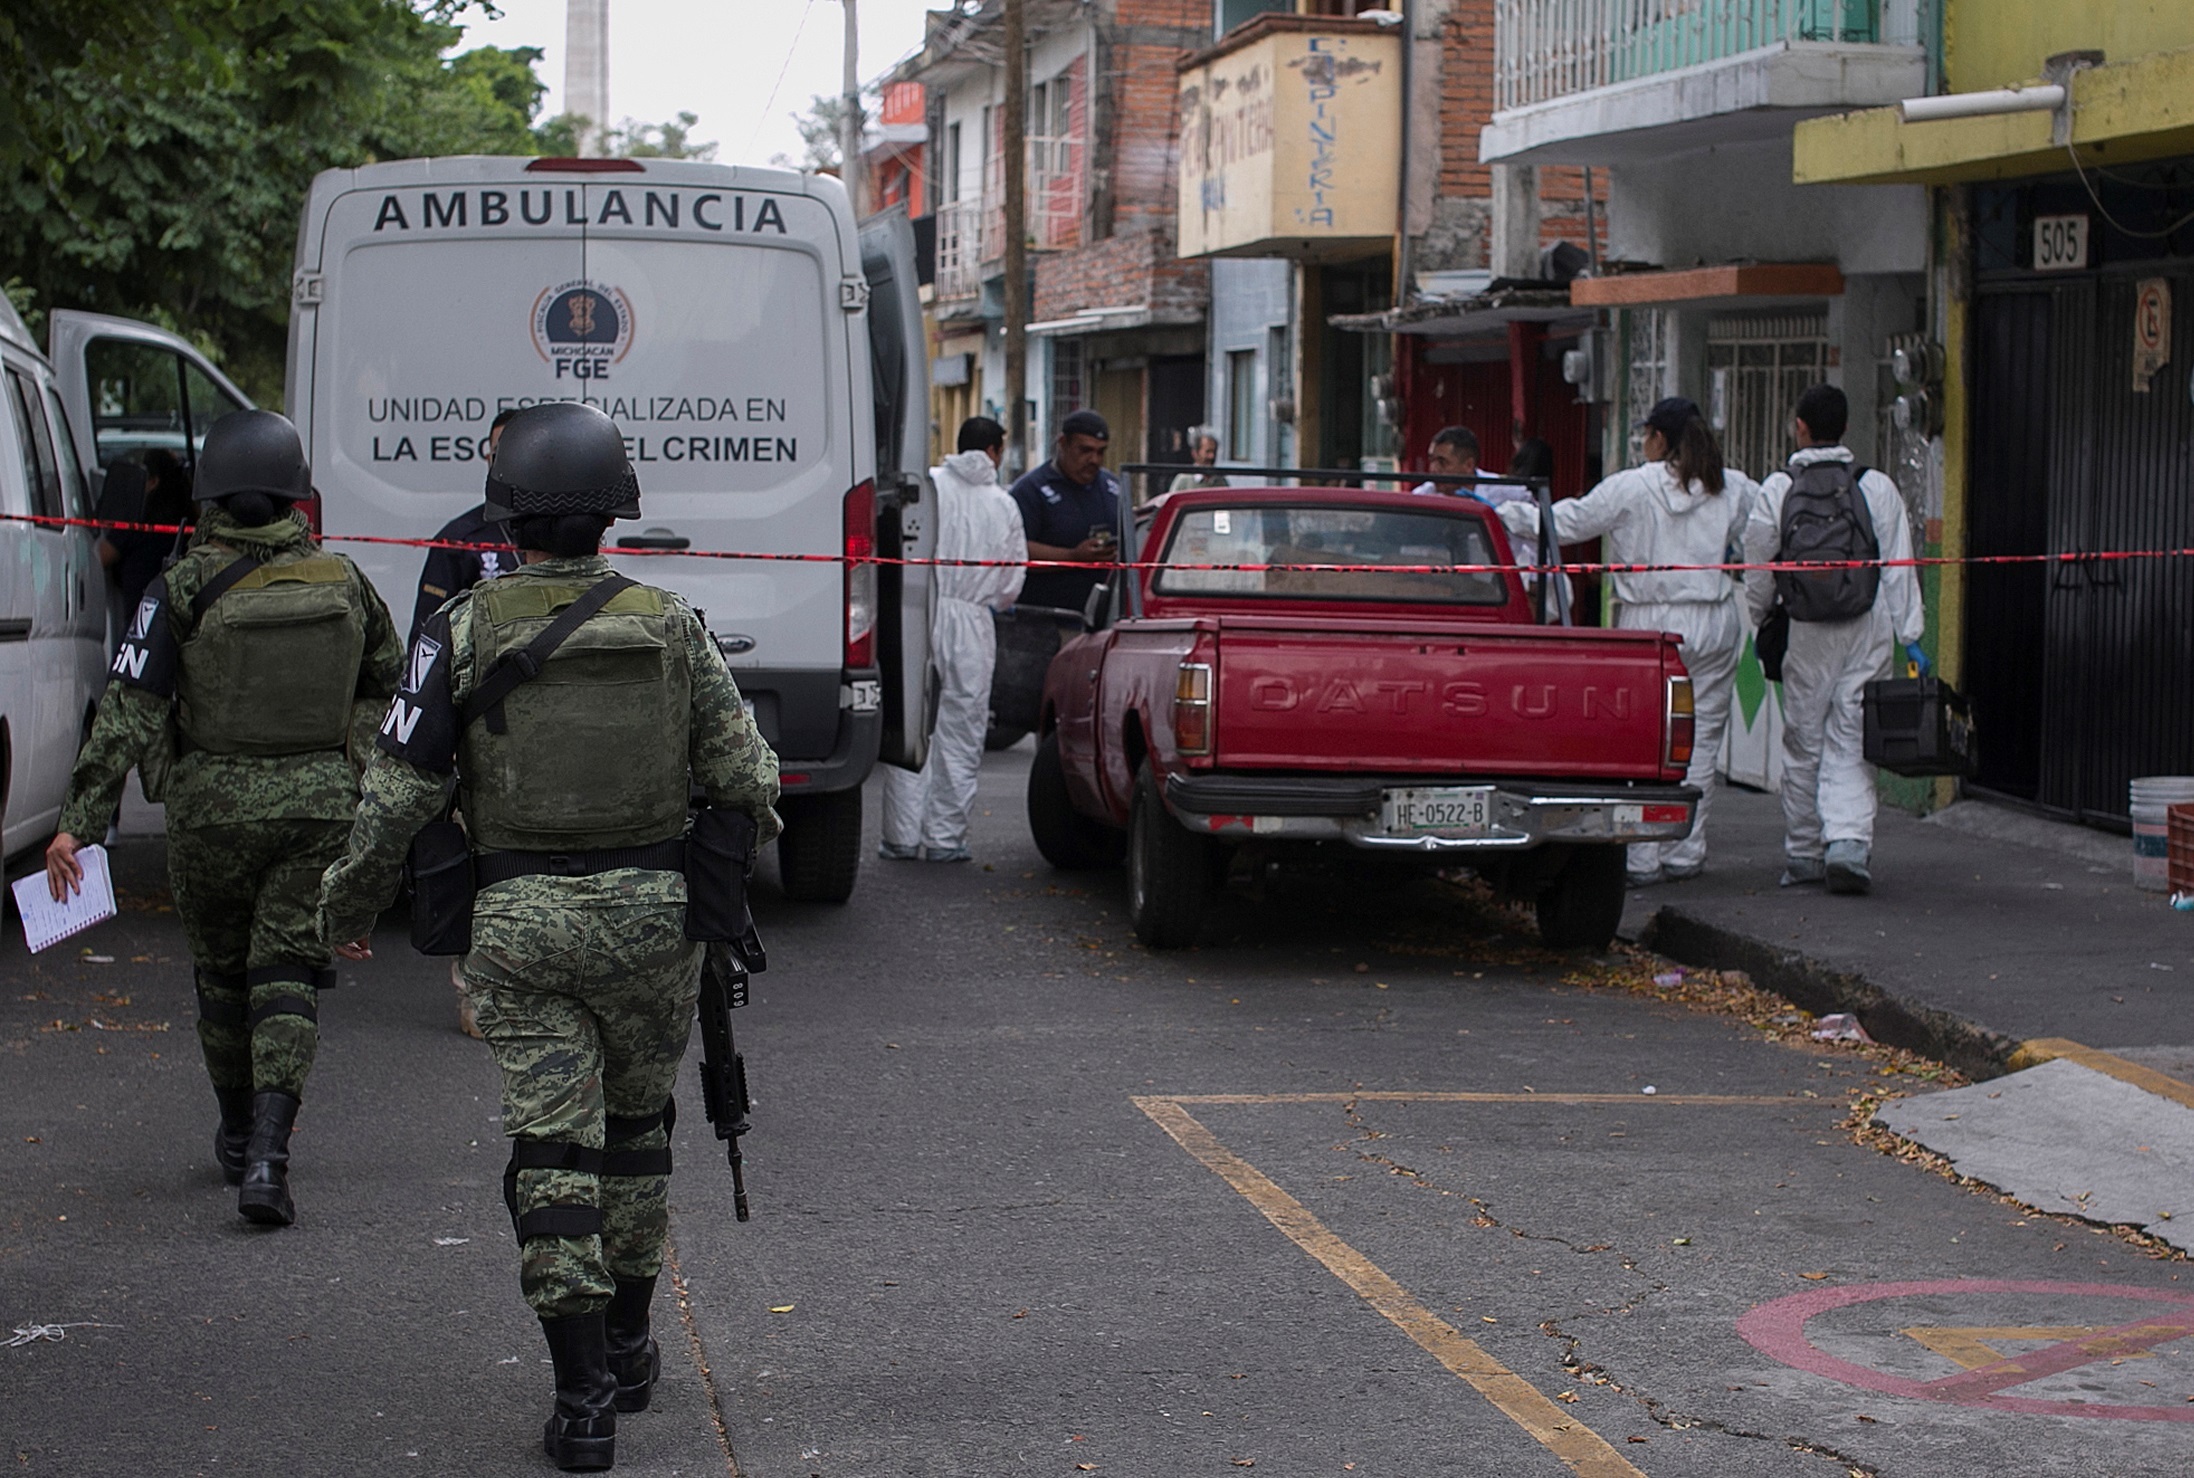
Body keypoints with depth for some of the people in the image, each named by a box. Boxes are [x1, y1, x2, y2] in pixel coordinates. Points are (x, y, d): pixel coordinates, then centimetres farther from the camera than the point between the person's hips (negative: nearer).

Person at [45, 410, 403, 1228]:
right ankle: (266, 1158, -15)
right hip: (321, 802, 1)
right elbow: (388, 685, 13)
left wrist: (78, 820, -12)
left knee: (221, 970, 18)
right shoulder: (341, 581, 0)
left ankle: (239, 1136, 34)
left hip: (214, 805, -1)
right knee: (287, 972, 1)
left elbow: (130, 713, -13)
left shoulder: (185, 587, -10)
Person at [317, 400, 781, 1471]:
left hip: (521, 921, -2)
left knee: (551, 1149, 1)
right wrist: (754, 820, 24)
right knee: (635, 1125, 20)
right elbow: (743, 773, 1)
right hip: (652, 908, 2)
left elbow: (400, 790, -5)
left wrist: (349, 904, 9)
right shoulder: (669, 622, -1)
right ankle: (627, 1345, 30)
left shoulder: (464, 630, -6)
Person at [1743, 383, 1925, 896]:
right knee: (1851, 743, 2)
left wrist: (1759, 621, 19)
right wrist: (1910, 636, 4)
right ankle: (1849, 841, -16)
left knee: (1803, 744, 10)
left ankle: (1803, 855, 17)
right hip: (1868, 629, 0)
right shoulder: (1877, 488, 0)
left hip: (1807, 634, 0)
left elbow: (1759, 570, 3)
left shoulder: (1777, 490, -3)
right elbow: (1899, 570, 0)